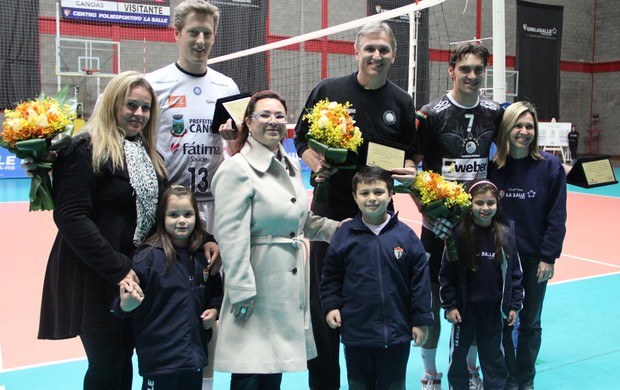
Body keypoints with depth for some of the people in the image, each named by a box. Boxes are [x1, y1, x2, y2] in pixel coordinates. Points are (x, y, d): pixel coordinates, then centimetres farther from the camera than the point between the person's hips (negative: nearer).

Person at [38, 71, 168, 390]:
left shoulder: (149, 155, 13)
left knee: (123, 362, 14)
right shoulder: (87, 149, -12)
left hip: (136, 275, 7)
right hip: (95, 278, -7)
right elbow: (70, 217, -19)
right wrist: (116, 269, -20)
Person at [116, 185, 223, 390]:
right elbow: (129, 302, -14)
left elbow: (215, 292, 18)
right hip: (160, 356, -5)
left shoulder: (203, 256, 4)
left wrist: (214, 309, 0)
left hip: (194, 354, 6)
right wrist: (126, 305, -35)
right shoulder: (149, 255, -13)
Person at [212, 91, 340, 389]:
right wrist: (241, 292, -20)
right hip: (257, 280, -7)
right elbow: (231, 236, -19)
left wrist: (338, 228, 12)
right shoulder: (237, 169, -13)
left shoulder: (291, 166, 11)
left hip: (290, 281, 8)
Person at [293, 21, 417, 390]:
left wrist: (410, 171, -10)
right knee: (323, 297, 6)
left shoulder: (401, 102, 4)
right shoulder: (328, 90, -2)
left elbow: (410, 154, 11)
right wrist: (316, 165, -14)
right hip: (331, 207, -1)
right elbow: (302, 140, 4)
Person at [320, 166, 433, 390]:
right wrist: (331, 305, -5)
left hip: (397, 333, 0)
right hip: (356, 333, 1)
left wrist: (421, 321, -1)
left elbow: (420, 280, -2)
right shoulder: (344, 235, -2)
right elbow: (331, 276, 6)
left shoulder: (406, 235, -4)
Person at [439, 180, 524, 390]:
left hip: (494, 307, 1)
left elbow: (515, 272, 2)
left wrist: (514, 305, 2)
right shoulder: (459, 232, -13)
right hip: (465, 306, -1)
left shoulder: (506, 232, -6)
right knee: (458, 354, 14)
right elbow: (447, 273, -8)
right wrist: (449, 305, -8)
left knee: (494, 356, 15)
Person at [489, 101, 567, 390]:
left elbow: (557, 216, -7)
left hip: (535, 258, 0)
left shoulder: (550, 166, -7)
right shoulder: (494, 166, -5)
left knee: (530, 323, 12)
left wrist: (548, 257, -10)